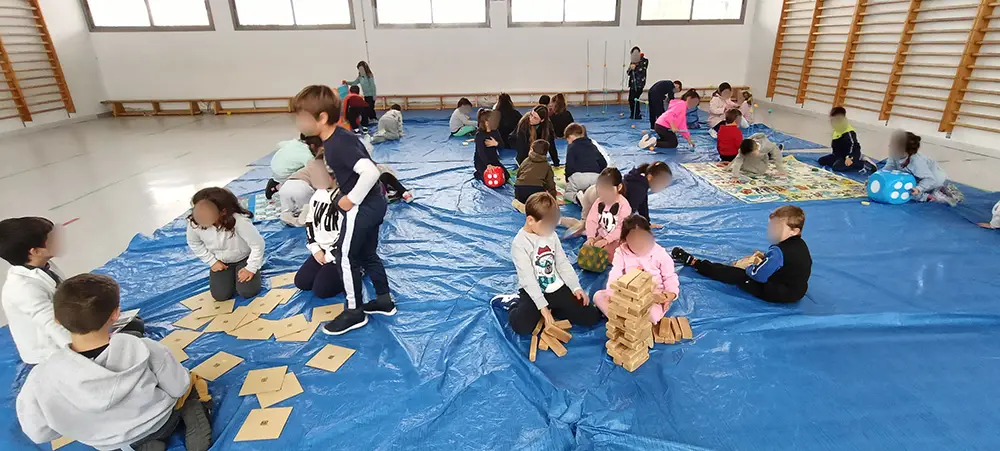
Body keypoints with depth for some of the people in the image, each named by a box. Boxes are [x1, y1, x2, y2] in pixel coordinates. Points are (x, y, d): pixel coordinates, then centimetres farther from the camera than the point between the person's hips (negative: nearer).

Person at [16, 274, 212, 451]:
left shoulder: (42, 378, -30)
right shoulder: (145, 350, -33)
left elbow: (39, 434, -13)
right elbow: (179, 388, -16)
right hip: (163, 423, -1)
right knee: (189, 386, 29)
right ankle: (192, 417, 3)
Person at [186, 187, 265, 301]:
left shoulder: (240, 221, -39)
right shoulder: (193, 222, -25)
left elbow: (258, 244, -28)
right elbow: (194, 244, -3)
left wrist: (251, 268, -21)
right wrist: (212, 262, -6)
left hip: (244, 258, -3)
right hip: (221, 261, 3)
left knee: (248, 291, -15)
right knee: (220, 295, -6)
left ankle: (239, 270, 17)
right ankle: (232, 273, 23)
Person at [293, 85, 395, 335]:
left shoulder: (339, 144, -25)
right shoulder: (334, 139, 6)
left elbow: (370, 172, -35)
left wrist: (351, 199, -23)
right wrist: (347, 195, 12)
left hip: (362, 207, -10)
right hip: (373, 203, 10)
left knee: (346, 256, 4)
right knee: (367, 254, 20)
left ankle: (354, 311, 18)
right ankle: (384, 300, 32)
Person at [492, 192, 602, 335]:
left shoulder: (551, 235, 3)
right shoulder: (520, 243, -16)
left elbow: (563, 263, 9)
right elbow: (528, 279, -19)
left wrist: (576, 287, -3)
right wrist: (542, 306, -22)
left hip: (557, 288, 6)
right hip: (533, 292, -5)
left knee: (591, 316, -5)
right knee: (522, 326, -30)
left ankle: (550, 311, 9)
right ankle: (514, 304, 4)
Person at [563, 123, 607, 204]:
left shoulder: (572, 147, 7)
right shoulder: (593, 146, 24)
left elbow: (570, 165, -4)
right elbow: (604, 163, 21)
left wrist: (567, 180, 9)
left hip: (579, 176, -5)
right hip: (596, 177, 5)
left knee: (567, 193, 19)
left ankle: (578, 196, -18)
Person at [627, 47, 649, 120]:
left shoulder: (645, 61, -2)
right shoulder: (632, 62, 14)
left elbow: (642, 70, -13)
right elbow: (628, 73, 9)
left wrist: (635, 68, -23)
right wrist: (630, 68, -12)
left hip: (640, 83, -6)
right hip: (633, 82, 6)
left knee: (635, 98, -11)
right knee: (630, 99, 5)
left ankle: (637, 115, 1)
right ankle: (633, 115, 20)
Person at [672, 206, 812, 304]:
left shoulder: (778, 251, -27)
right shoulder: (800, 245, 3)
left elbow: (757, 274, -24)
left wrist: (749, 268, -3)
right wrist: (766, 258, 7)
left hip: (780, 294, -9)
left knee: (736, 275, -3)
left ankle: (692, 262, 5)